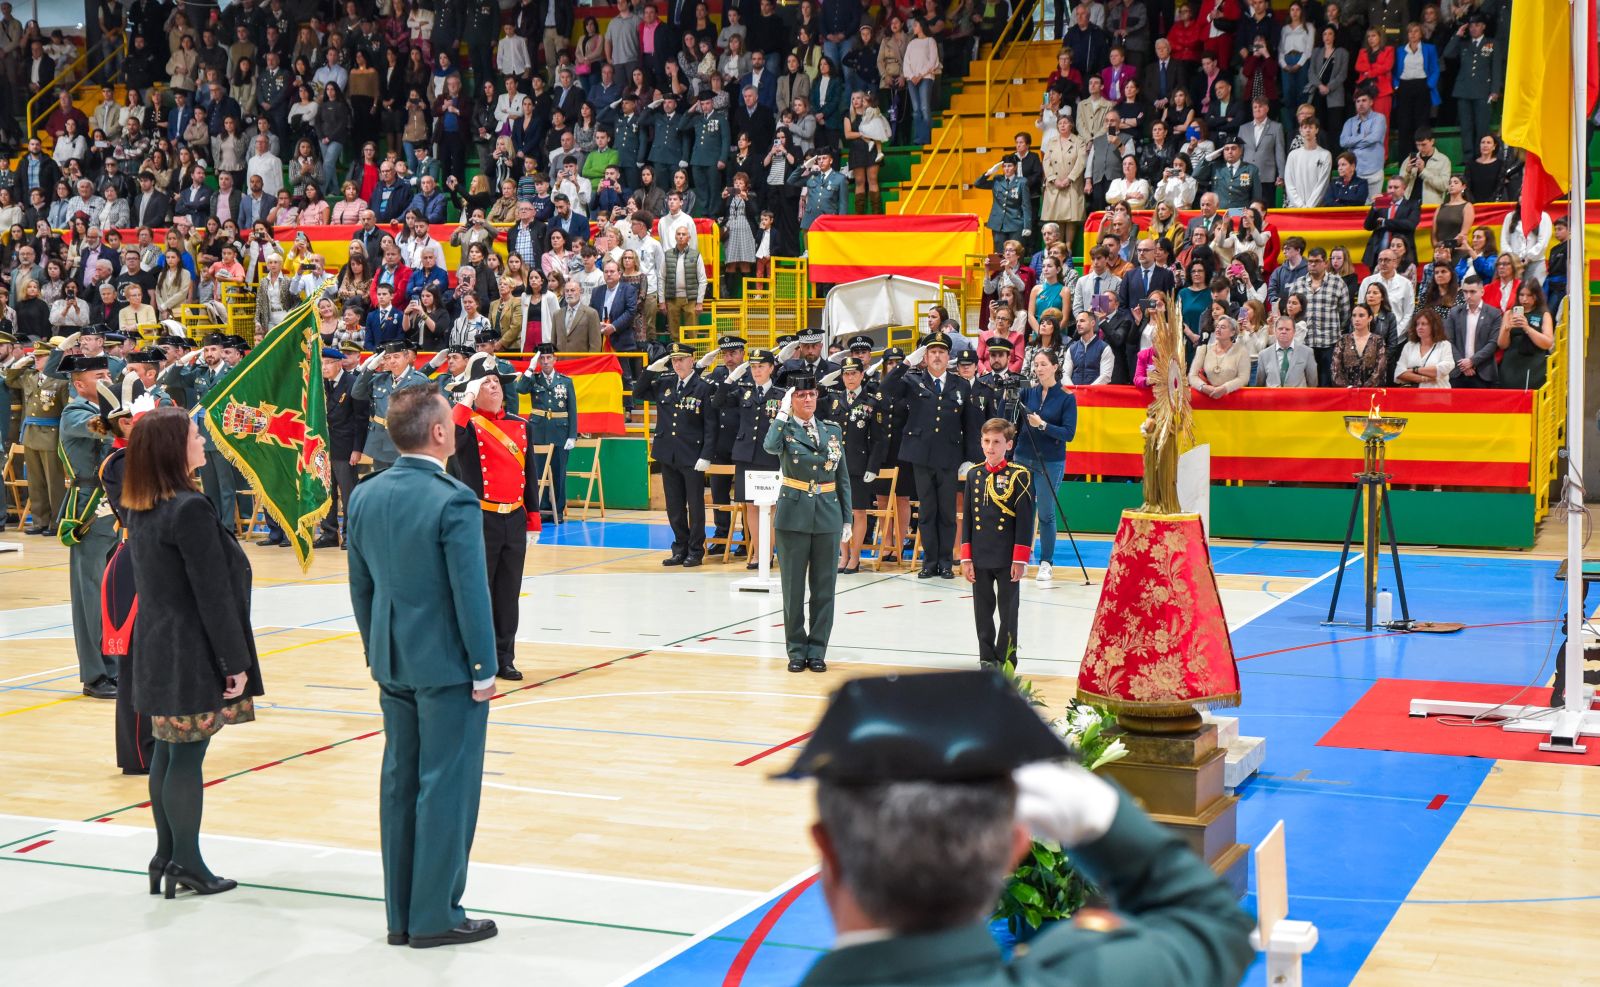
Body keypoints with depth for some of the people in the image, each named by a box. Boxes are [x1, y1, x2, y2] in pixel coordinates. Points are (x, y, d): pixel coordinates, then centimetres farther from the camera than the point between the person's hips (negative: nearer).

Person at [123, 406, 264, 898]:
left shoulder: (141, 509, 8)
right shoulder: (191, 509, -20)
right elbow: (214, 594, -19)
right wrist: (236, 662, -14)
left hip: (158, 649, 9)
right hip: (193, 654, -9)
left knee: (168, 750, 15)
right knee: (188, 754, -1)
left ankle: (166, 855, 23)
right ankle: (186, 862, 7)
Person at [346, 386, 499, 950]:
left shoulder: (365, 496, 3)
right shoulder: (454, 502, -19)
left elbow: (360, 585, 10)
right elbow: (471, 592, -18)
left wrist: (377, 651, 19)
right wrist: (484, 669, -10)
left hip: (392, 664, 7)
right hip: (447, 664, -7)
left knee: (399, 782, 13)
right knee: (447, 787, 2)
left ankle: (400, 914, 20)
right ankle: (435, 917, 8)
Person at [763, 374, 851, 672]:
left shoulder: (833, 430, 8)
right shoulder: (784, 428, -1)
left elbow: (843, 478, 11)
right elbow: (770, 447, -27)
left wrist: (847, 520, 8)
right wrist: (783, 413, -19)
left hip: (827, 518, 3)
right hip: (793, 516, -2)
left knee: (824, 588, 5)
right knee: (793, 587, 3)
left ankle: (817, 650, 14)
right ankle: (796, 650, 13)